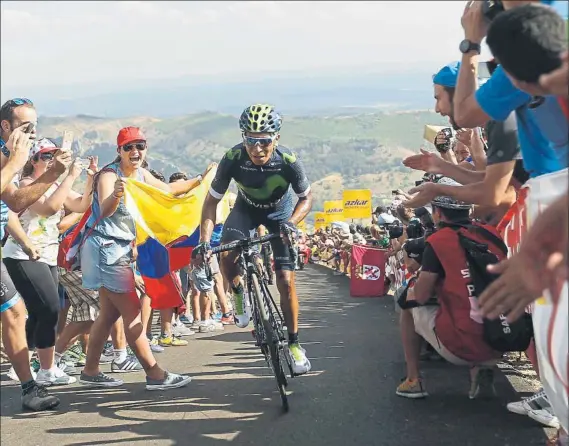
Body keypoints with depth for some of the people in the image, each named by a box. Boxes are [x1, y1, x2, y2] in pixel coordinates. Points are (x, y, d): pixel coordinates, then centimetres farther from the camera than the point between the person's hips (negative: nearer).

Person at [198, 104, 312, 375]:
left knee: (286, 281, -9)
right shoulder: (233, 159, -31)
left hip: (280, 212, -1)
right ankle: (238, 293, 6)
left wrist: (291, 221, -35)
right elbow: (212, 201, -21)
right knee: (226, 256, -27)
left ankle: (293, 343, 7)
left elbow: (307, 198, -15)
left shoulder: (289, 161, -32)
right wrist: (204, 239, -32)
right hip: (246, 209, 1)